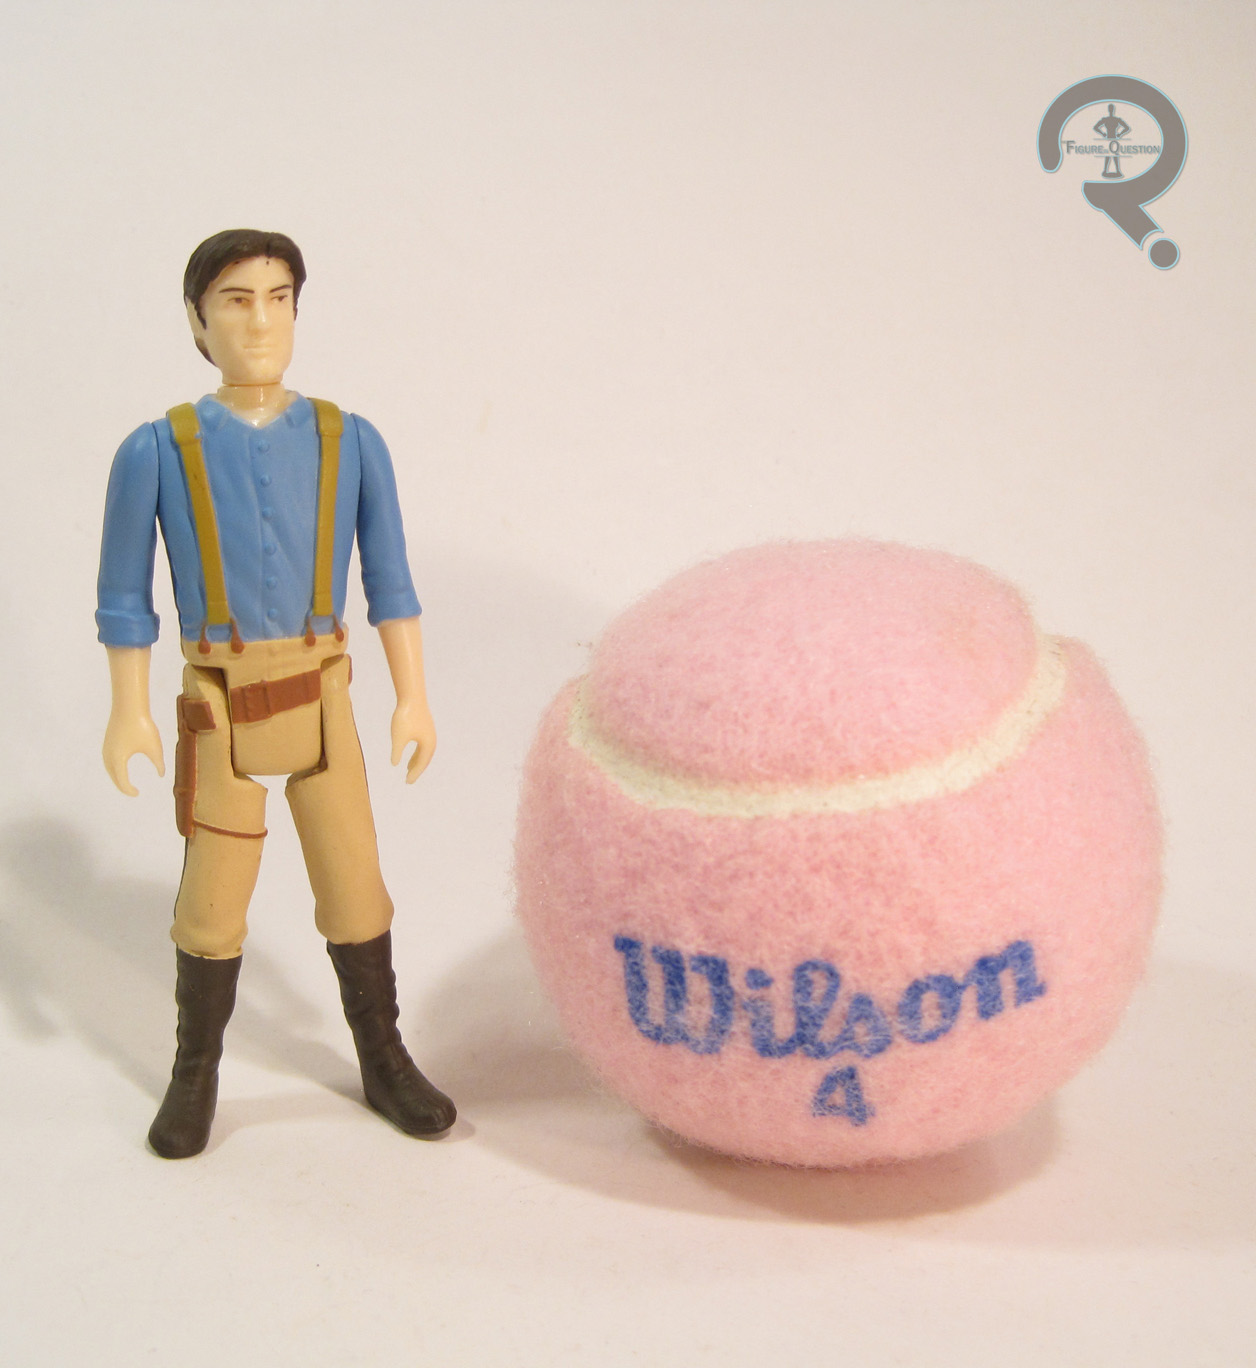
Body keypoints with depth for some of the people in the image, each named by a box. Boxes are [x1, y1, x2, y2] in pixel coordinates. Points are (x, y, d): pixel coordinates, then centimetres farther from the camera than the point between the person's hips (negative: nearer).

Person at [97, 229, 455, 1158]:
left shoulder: (351, 442, -3)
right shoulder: (157, 450, -8)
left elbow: (391, 581, 2)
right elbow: (124, 593, -2)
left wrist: (414, 698, 0)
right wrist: (128, 714, -2)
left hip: (323, 703, 2)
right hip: (219, 711, -1)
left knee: (354, 888, 6)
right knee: (215, 902, 4)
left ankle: (383, 1061, 24)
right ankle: (196, 1076, 24)